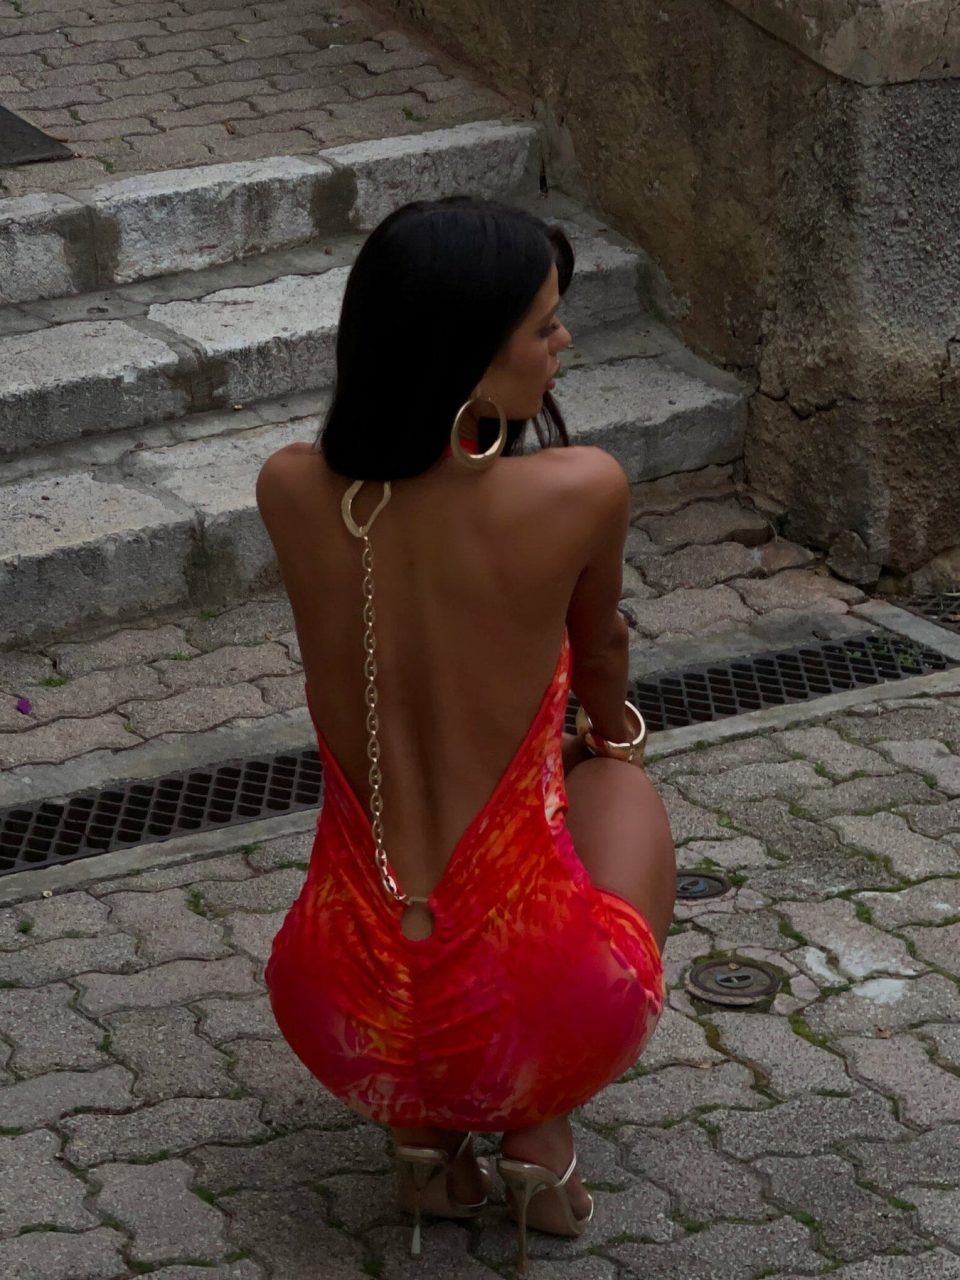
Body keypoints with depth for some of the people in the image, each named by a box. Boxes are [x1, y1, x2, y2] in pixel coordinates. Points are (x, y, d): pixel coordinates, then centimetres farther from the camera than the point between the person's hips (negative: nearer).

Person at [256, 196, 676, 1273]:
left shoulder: (290, 494, -10)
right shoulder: (579, 492, -17)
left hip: (342, 1023, 3)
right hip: (532, 1018, -3)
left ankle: (425, 1130, 19)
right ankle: (539, 1135, 15)